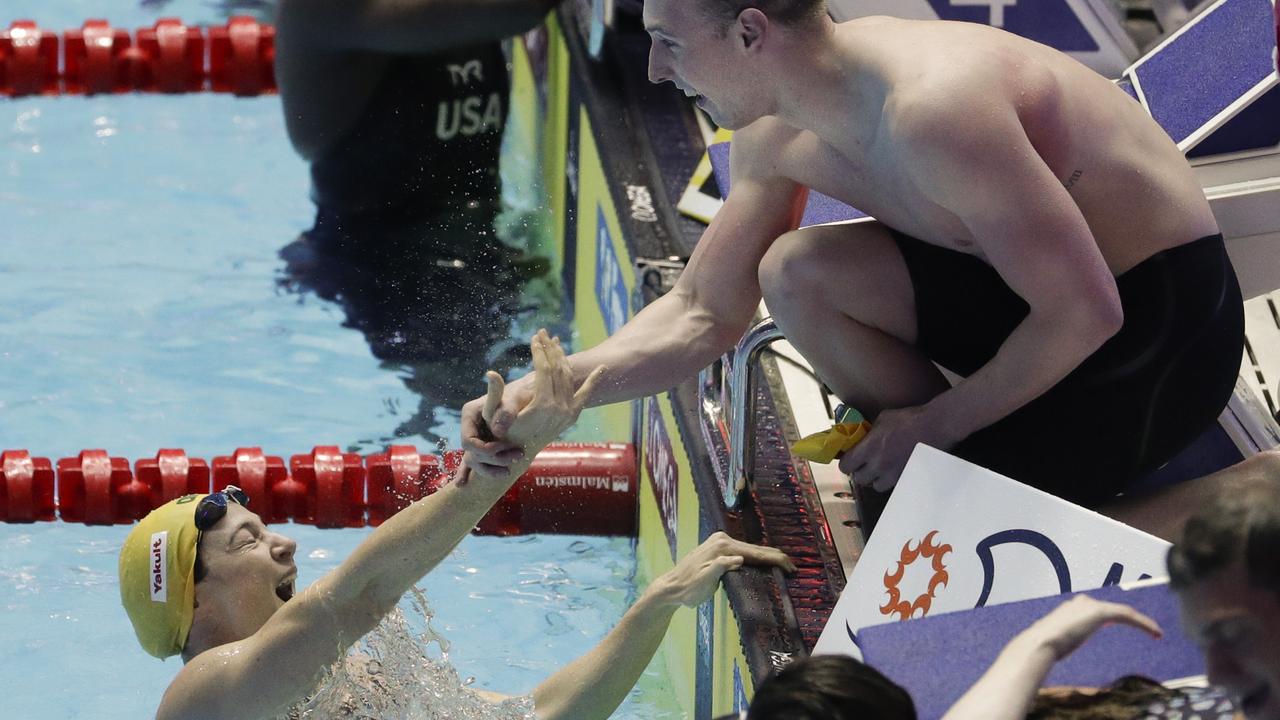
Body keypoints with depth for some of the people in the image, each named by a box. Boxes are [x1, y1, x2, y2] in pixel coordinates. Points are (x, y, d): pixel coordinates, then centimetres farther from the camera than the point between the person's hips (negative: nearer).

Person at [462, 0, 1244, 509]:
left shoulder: (930, 111, -33)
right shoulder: (775, 138, -5)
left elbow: (1085, 313, -29)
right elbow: (703, 315, 7)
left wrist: (936, 421, -16)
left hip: (1171, 318, -8)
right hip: (1036, 278, 8)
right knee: (798, 274, -6)